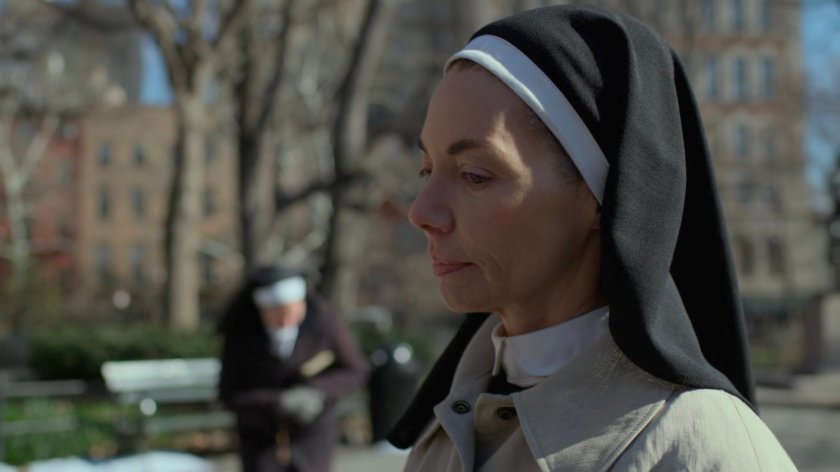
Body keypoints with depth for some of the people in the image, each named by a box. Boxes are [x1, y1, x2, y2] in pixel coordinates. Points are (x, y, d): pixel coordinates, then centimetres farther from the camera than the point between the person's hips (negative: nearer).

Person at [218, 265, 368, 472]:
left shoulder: (324, 319, -22)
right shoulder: (241, 331, -21)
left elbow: (355, 371, -10)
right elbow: (230, 394, -15)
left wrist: (317, 392, -28)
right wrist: (280, 402, -31)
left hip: (312, 432, 0)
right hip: (261, 437, 0)